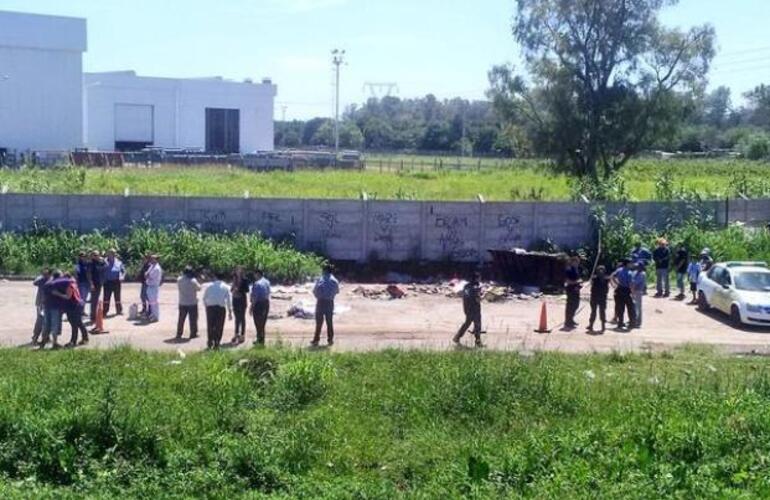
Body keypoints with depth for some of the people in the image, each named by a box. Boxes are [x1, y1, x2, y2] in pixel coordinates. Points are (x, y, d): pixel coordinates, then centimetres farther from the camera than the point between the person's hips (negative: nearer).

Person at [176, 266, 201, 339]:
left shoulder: (179, 280, -6)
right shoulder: (193, 281, -18)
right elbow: (198, 288, -5)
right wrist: (198, 283, 10)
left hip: (182, 303, 4)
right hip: (192, 303, -4)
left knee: (181, 319, 13)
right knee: (193, 319, 7)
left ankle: (179, 334, 16)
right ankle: (193, 334, 10)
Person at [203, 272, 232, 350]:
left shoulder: (210, 286, 9)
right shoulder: (226, 287, 7)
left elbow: (204, 298, 10)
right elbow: (228, 300, 6)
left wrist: (206, 305, 24)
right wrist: (230, 312, 11)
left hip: (210, 307, 1)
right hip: (221, 307, -1)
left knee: (210, 325, 11)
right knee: (219, 326, 5)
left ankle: (210, 342, 13)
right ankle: (216, 343, 3)